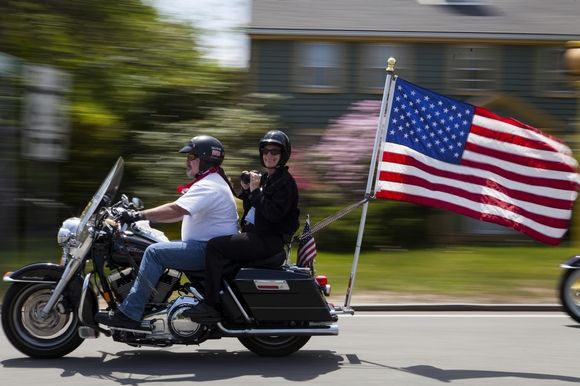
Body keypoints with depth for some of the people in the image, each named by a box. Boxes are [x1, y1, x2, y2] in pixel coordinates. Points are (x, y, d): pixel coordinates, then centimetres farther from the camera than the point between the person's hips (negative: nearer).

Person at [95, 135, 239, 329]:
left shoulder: (208, 186, -16)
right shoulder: (211, 182, 20)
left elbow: (176, 210, -28)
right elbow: (181, 214, 21)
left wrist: (140, 215, -24)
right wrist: (144, 216, 15)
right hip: (210, 247, 11)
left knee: (154, 252, -19)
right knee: (157, 250, 15)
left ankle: (128, 313, -21)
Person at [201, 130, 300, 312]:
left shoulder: (285, 182, -10)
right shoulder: (265, 179, 19)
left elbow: (274, 213, -22)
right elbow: (251, 208, 23)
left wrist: (256, 191, -18)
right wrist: (246, 190, 7)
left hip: (269, 240, -10)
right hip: (255, 234, 10)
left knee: (215, 246, -23)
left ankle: (211, 304, -23)